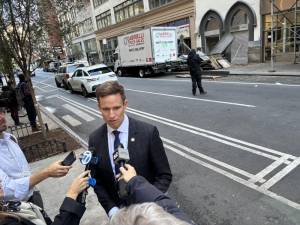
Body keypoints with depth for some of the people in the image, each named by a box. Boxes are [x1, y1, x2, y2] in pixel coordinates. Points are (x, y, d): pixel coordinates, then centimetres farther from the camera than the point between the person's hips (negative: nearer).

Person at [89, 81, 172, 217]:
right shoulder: (94, 139, -10)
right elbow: (97, 181, -1)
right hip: (117, 208, 2)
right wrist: (112, 210, -12)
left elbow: (164, 176, -13)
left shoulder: (148, 132, -20)